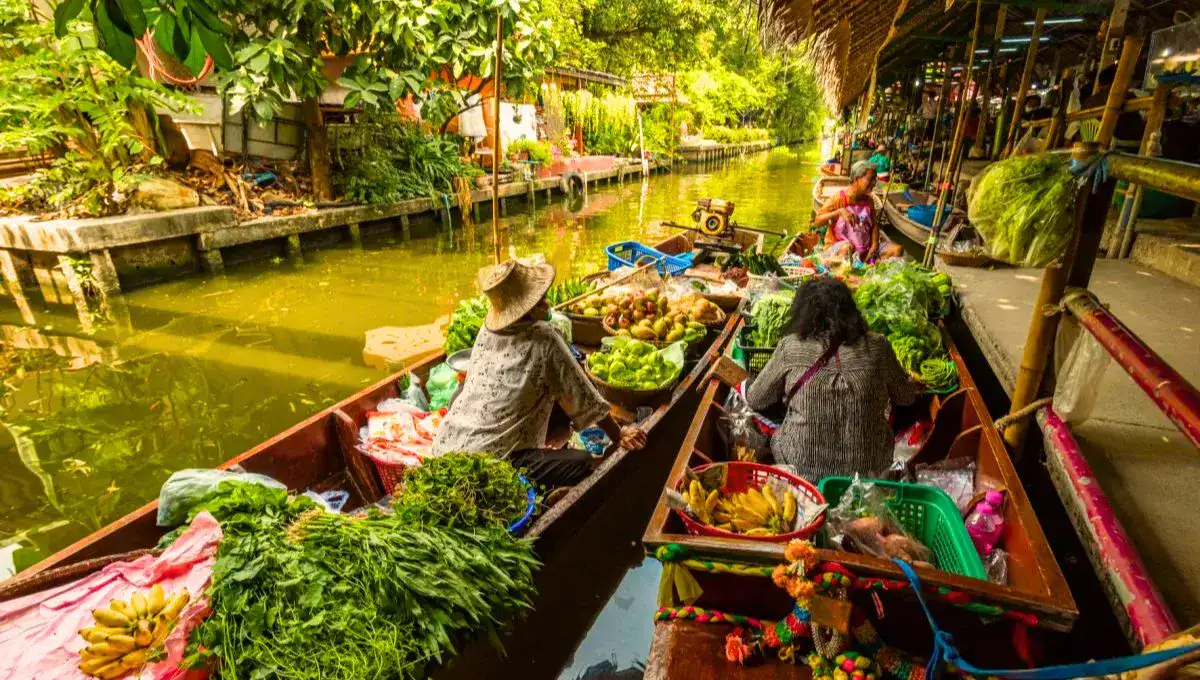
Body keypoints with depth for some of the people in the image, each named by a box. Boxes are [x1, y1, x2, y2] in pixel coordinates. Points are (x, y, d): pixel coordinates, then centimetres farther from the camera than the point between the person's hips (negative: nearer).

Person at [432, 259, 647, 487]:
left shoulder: (487, 329, 9)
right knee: (584, 463, -4)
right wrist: (619, 435, 10)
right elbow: (583, 397, -3)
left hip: (444, 448, 7)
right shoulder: (544, 339, -9)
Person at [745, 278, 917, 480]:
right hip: (868, 469, 2)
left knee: (777, 440, 28)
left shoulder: (790, 346, -12)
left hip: (803, 468, -2)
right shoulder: (876, 347, -8)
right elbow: (907, 397, 8)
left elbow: (754, 400, -1)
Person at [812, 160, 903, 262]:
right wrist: (839, 212, -29)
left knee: (897, 249, -11)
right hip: (839, 245, -6)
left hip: (865, 247, 6)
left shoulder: (868, 200, 8)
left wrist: (875, 246, -6)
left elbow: (874, 225, 12)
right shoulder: (839, 198, -9)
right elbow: (816, 222, -16)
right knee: (847, 248, -40)